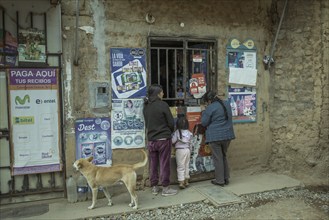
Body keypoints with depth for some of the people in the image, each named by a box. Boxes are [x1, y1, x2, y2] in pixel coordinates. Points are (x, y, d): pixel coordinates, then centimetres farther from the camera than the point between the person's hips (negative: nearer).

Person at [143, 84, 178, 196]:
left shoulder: (145, 107, 4)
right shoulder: (163, 105, -13)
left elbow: (146, 123, 12)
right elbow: (171, 122, -8)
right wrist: (169, 132, 10)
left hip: (151, 139, 5)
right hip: (163, 138, -5)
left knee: (153, 164, 13)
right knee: (164, 164, 3)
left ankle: (154, 187, 22)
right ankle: (165, 188, 11)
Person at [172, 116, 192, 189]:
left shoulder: (177, 132, -11)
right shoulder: (189, 133, 4)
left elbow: (173, 141, -15)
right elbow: (190, 143, 10)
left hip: (180, 150, -5)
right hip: (187, 150, 5)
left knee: (180, 167, -2)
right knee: (187, 166, 15)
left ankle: (181, 182, -6)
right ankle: (186, 181, 22)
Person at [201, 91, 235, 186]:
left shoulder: (210, 108, -14)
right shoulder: (227, 104, 7)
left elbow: (204, 123, -8)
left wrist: (203, 112, 4)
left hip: (215, 136, -7)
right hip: (227, 135, 7)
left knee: (218, 158, 3)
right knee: (224, 156, 19)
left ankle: (220, 180, 11)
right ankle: (226, 178, 24)